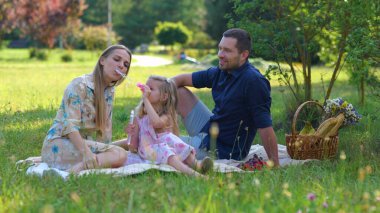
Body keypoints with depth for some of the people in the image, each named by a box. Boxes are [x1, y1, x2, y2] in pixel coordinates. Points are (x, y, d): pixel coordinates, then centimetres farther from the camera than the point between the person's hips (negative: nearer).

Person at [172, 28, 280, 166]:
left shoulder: (254, 82, -26)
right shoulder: (220, 72, -1)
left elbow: (265, 127, -29)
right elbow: (183, 79, 12)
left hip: (223, 150, -8)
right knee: (179, 93, 12)